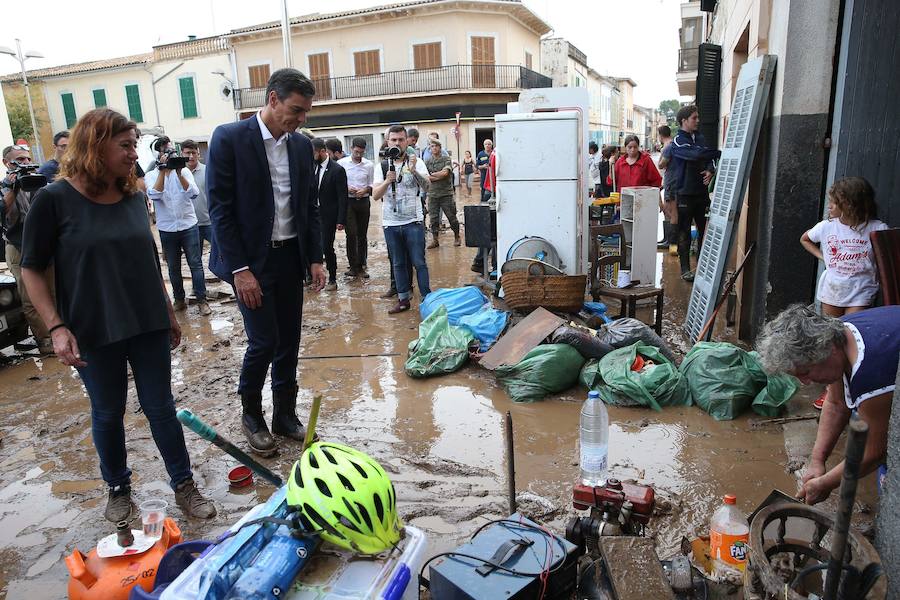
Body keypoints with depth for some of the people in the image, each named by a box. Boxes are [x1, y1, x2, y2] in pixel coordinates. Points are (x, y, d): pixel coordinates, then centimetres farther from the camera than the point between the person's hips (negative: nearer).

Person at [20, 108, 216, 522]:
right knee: (108, 414, 13)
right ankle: (118, 487, 34)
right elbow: (32, 269, -5)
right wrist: (57, 327, -14)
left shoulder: (134, 196, 4)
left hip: (148, 326, 3)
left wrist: (169, 314, 15)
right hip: (94, 333, -3)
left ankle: (183, 484, 22)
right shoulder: (55, 199, -9)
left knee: (161, 408, 9)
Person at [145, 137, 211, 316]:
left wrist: (179, 173, -20)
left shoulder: (184, 171, 2)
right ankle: (179, 299, 22)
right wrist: (162, 171, -16)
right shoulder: (151, 176, 3)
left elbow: (194, 193, -13)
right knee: (173, 267, 9)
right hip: (167, 229, 1)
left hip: (189, 225, -1)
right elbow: (154, 195, -17)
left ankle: (202, 300, 5)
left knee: (195, 264, -1)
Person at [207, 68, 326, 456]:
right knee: (265, 341, -4)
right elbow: (220, 209, -12)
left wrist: (316, 258, 6)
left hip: (290, 257, 5)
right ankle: (251, 415, 21)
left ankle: (285, 416, 26)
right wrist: (239, 269, -16)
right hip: (251, 260, -5)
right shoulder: (229, 138, -10)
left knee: (288, 342, 9)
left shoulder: (302, 145, 7)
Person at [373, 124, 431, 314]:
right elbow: (375, 195, -4)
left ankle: (427, 298, 7)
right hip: (390, 223, 3)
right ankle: (403, 299, 20)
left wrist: (414, 171, -34)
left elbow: (426, 186, -16)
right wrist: (387, 181, -23)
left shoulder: (416, 163, 0)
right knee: (398, 264, 11)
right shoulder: (382, 167, 6)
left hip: (413, 222, -3)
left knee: (419, 262, -1)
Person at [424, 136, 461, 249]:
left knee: (451, 216, 4)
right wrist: (439, 176, -13)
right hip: (432, 194, 2)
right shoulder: (427, 161, 8)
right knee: (433, 218, 4)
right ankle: (434, 240, 14)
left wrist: (432, 174, -3)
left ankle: (457, 237, 20)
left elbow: (445, 172, -14)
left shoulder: (446, 159, 0)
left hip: (446, 193, -2)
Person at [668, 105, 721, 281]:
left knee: (704, 230, 11)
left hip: (702, 191, 6)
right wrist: (721, 153, -26)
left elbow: (707, 158, 15)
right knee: (684, 233, 1)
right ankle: (685, 269, 8)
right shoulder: (678, 141, -9)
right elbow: (696, 154, -25)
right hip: (685, 192, -6)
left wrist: (710, 171, -8)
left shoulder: (700, 138, 12)